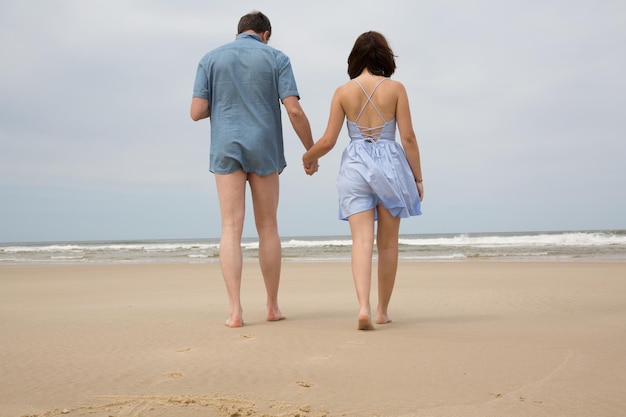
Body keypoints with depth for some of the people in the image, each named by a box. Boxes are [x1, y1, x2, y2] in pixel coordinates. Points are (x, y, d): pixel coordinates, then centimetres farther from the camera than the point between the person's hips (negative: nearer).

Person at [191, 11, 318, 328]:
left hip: (227, 150, 0)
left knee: (231, 229, -3)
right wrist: (312, 151, 6)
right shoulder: (277, 58, 5)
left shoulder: (211, 59, 8)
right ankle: (272, 306, 16)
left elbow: (197, 112, 1)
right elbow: (294, 110, -5)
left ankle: (235, 310, -11)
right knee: (268, 228, 9)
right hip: (264, 151, 0)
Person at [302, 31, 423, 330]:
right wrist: (418, 177, 5)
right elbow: (408, 137, -3)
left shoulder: (343, 92, 2)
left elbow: (328, 141, 0)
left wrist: (308, 157, 19)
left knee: (362, 240, -3)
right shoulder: (395, 89, 0)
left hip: (355, 166, 0)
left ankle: (363, 306, -21)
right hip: (389, 164, 0)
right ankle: (382, 311, 21)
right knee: (388, 243, 11)